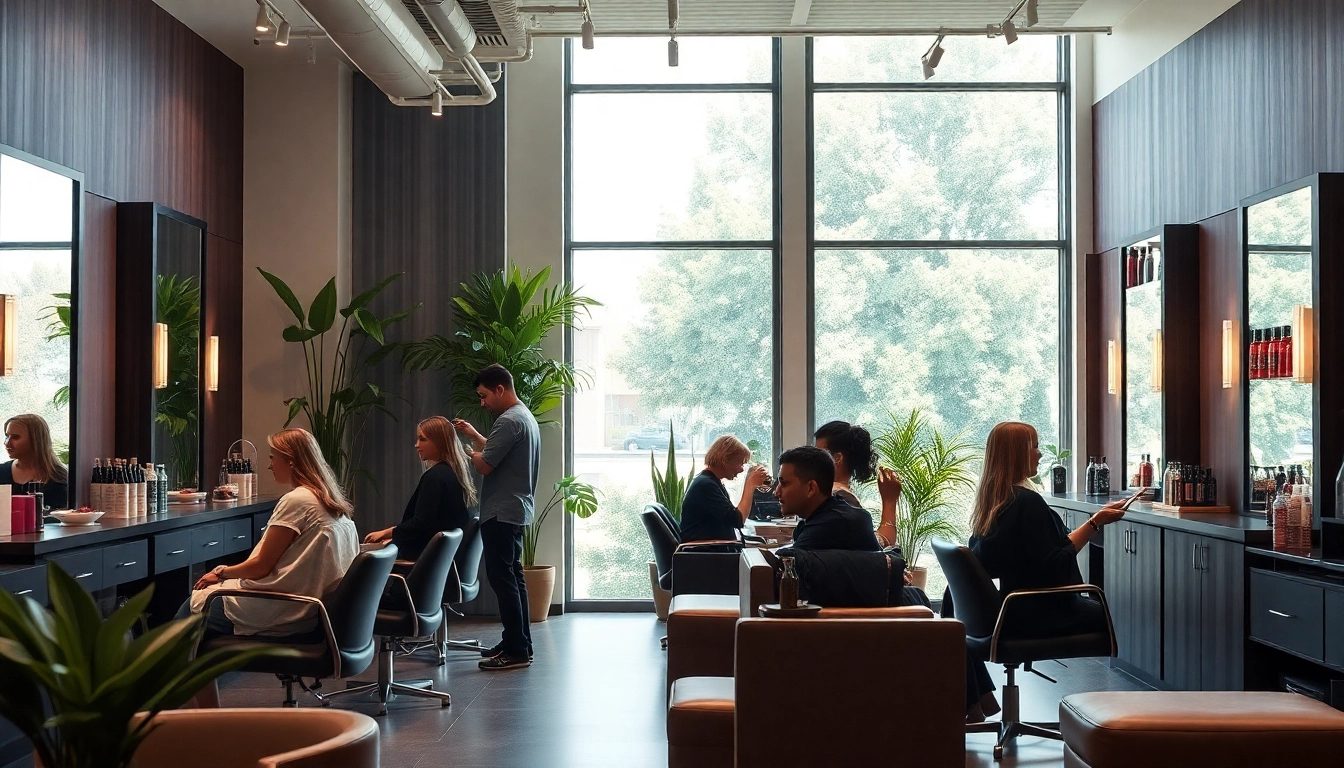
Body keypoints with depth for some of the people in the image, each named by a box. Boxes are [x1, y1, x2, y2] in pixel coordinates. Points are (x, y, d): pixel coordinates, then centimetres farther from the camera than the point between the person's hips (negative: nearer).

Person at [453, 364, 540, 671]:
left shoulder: (509, 421, -17)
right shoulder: (525, 416, 16)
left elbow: (485, 465, -19)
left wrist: (464, 452, -1)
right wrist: (474, 434, 18)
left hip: (501, 513, -11)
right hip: (515, 510, 11)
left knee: (502, 577, -8)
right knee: (512, 576, 15)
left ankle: (516, 651, -7)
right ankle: (519, 643, 20)